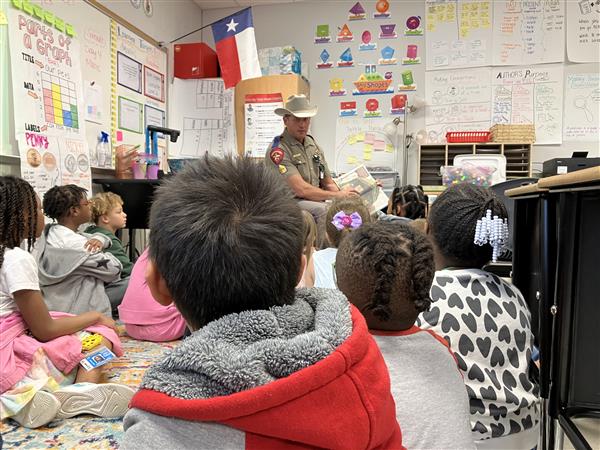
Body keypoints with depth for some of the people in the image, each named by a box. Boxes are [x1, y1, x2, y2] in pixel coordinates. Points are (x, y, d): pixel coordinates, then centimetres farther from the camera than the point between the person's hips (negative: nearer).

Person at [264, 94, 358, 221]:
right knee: (326, 210, -33)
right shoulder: (278, 150, -11)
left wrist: (345, 198, -6)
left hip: (316, 204, 7)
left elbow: (328, 184, 14)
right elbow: (301, 189, -19)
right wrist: (337, 195, -13)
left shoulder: (314, 146, 13)